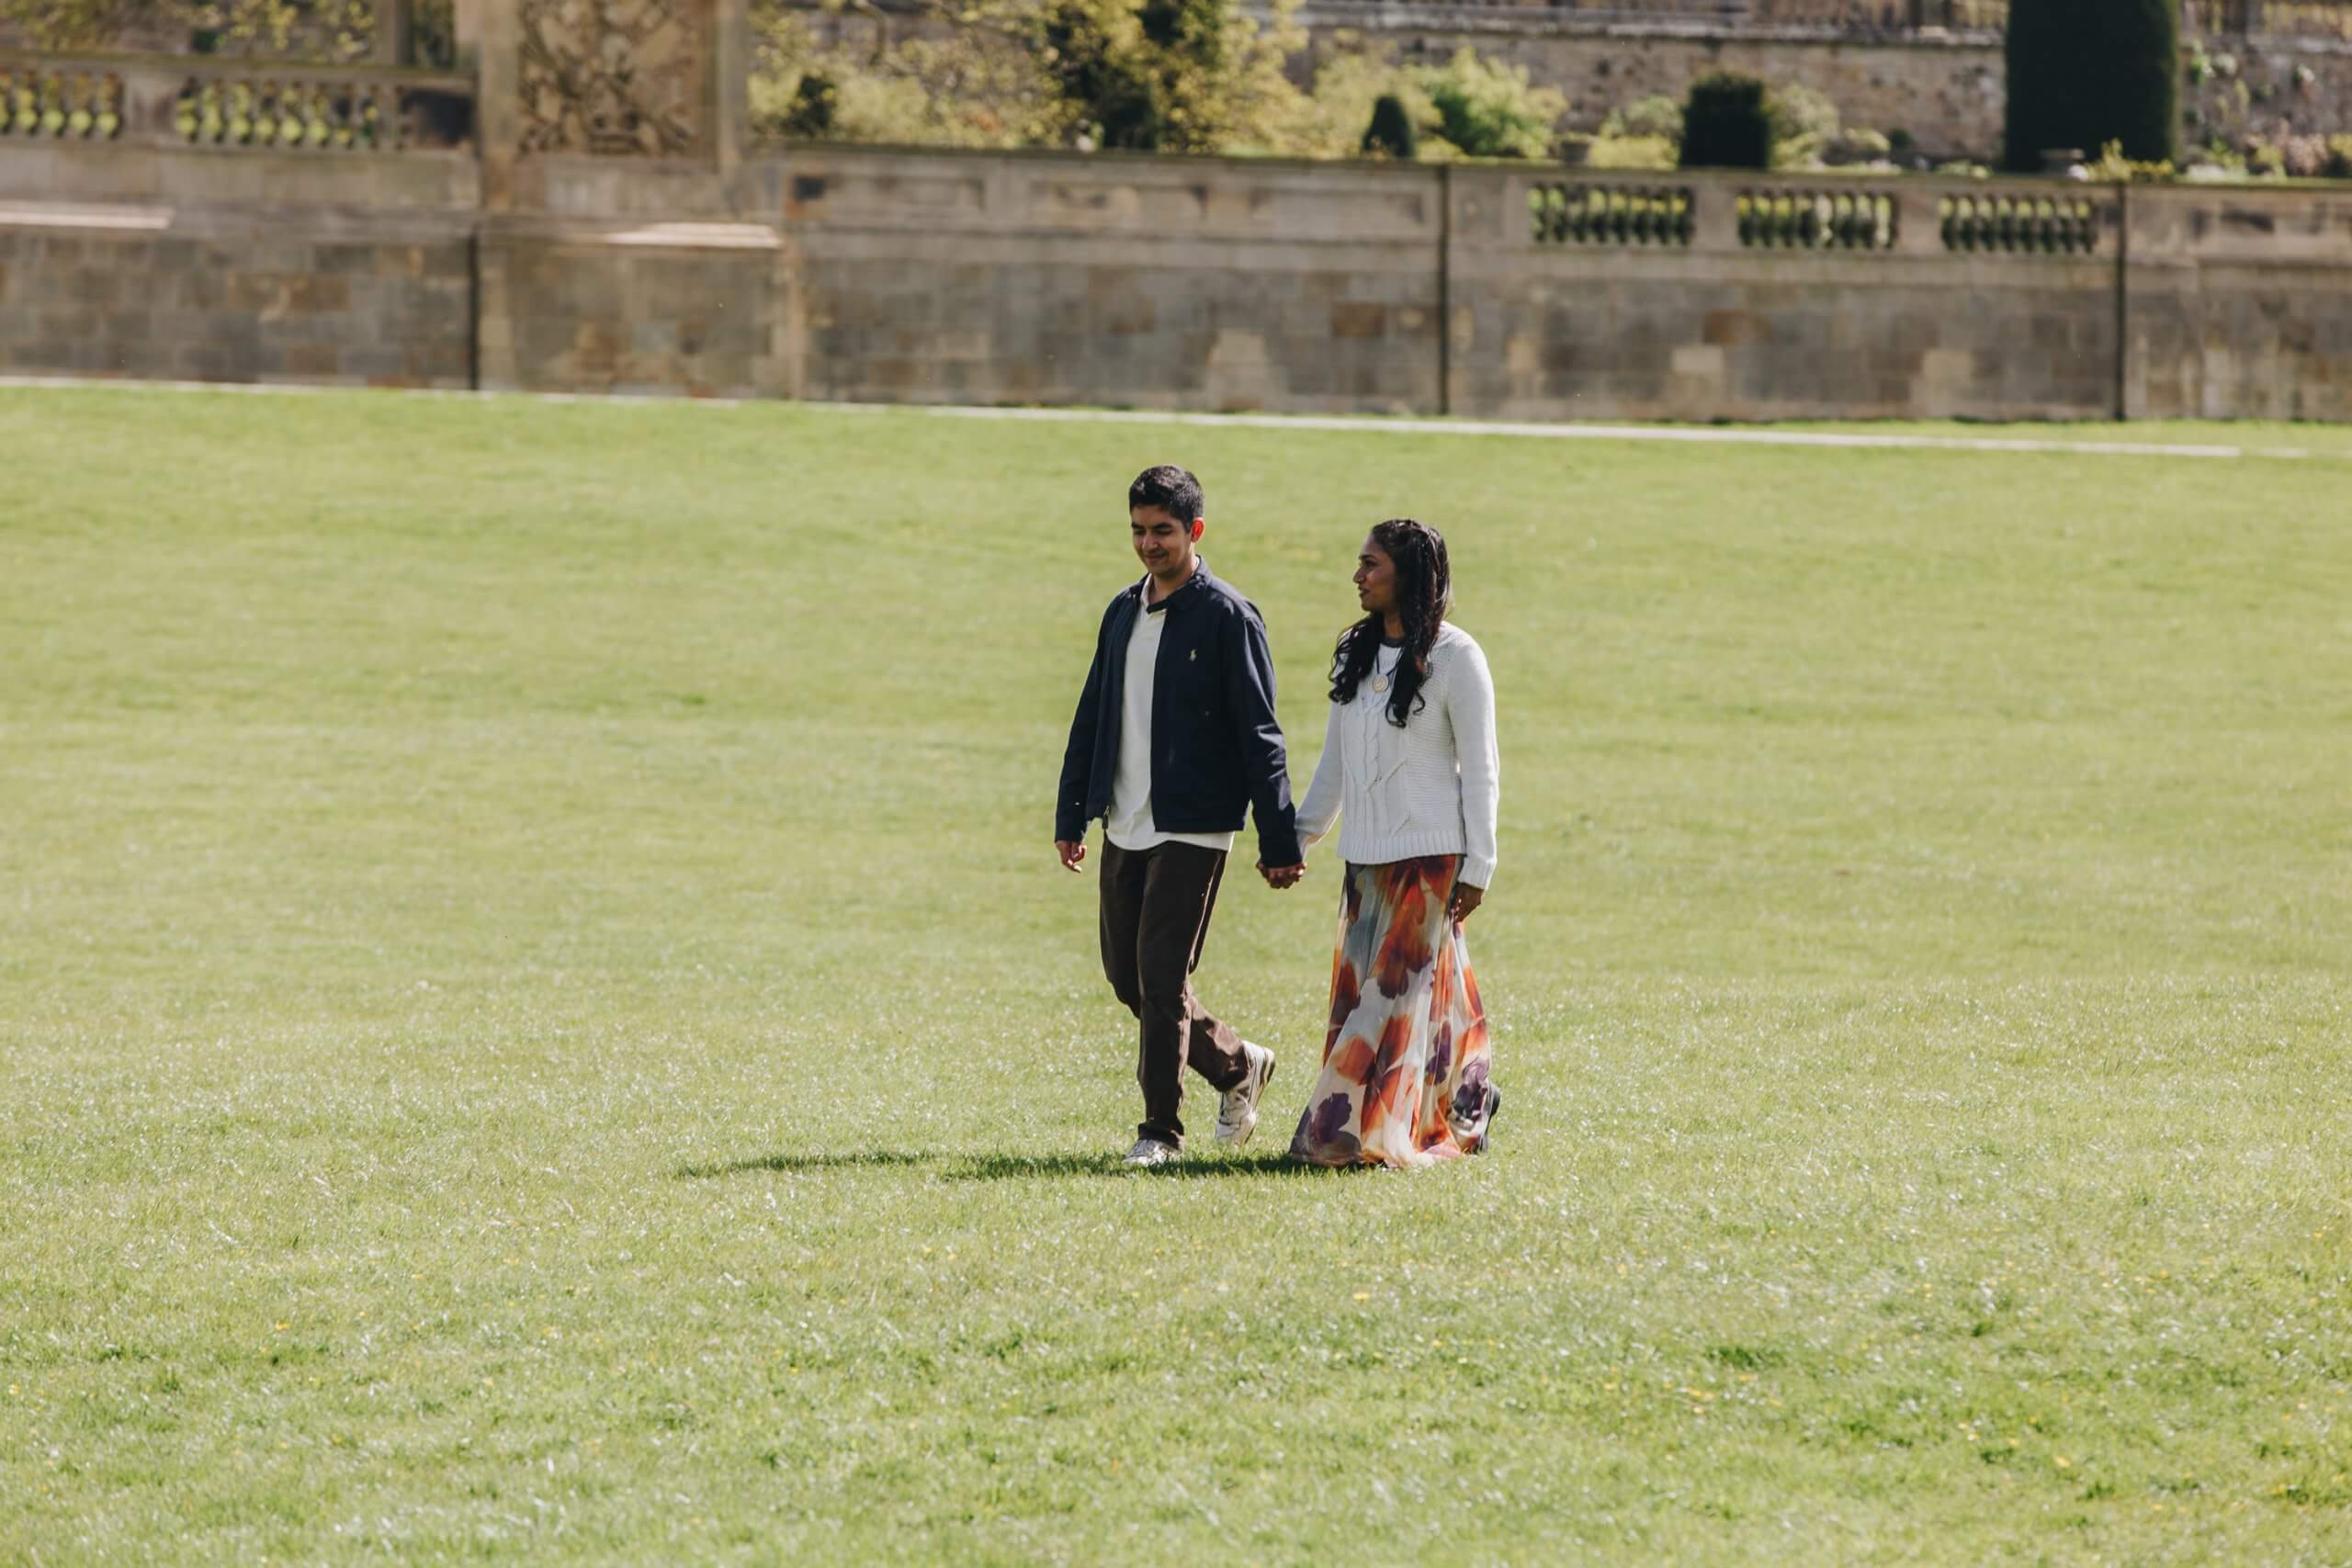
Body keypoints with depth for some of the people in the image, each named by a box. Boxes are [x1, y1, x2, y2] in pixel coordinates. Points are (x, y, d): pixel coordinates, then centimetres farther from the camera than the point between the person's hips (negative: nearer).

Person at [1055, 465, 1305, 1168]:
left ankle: (1161, 1128, 0)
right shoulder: (1123, 612, 12)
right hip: (1125, 826, 7)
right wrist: (1071, 815, 15)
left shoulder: (1227, 617, -8)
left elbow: (1259, 735, -10)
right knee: (1126, 974, 9)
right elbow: (1091, 719, 18)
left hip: (1192, 828, -7)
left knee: (1162, 976, -9)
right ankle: (1237, 1064, 27)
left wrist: (1279, 841, -12)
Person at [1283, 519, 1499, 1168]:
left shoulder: (1454, 657, -8)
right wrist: (1299, 834, 16)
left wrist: (1478, 865, -10)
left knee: (1395, 988, -6)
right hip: (1367, 853, 7)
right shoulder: (1354, 652, 11)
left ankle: (1365, 1133, -3)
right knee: (1360, 984, 6)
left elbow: (1479, 768, -7)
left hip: (1431, 855, -7)